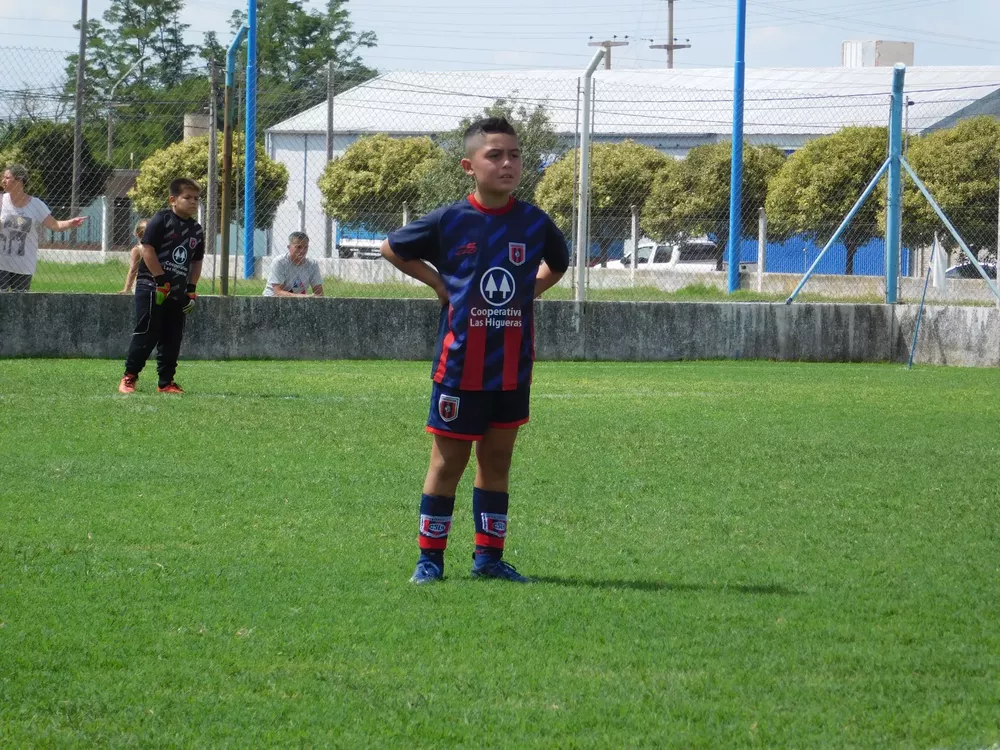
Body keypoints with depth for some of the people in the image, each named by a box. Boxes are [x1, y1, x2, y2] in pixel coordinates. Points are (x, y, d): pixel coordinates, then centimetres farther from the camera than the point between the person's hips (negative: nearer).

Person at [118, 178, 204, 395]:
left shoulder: (196, 230, 12)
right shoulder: (161, 220, -8)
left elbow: (196, 262, 20)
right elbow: (147, 249, -13)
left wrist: (191, 291, 11)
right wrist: (161, 282, -15)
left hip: (177, 293, 6)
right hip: (151, 287, -6)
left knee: (172, 338, 6)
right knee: (146, 334, -8)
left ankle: (166, 382, 13)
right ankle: (129, 377, 2)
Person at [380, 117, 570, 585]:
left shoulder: (534, 223, 1)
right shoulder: (450, 222, -7)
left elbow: (558, 264, 23)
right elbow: (391, 248, 8)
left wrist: (529, 290, 6)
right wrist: (438, 282, 0)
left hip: (513, 368, 3)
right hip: (460, 365, -3)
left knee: (497, 458, 11)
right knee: (448, 460, 3)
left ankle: (489, 555, 19)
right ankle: (430, 557, 11)